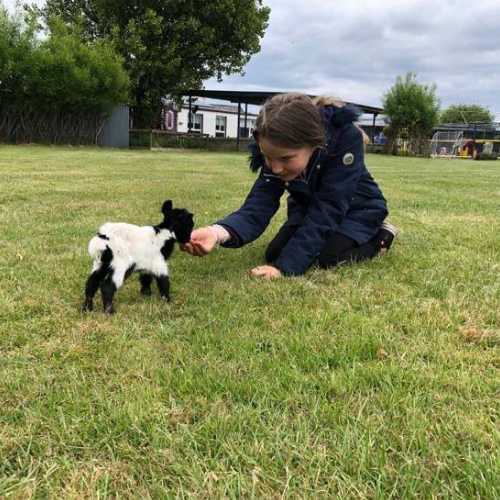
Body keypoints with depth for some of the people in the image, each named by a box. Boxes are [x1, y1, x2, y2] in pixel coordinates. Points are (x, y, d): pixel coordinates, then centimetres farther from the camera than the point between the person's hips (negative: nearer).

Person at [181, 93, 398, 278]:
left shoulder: (346, 138, -38)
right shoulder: (276, 151, -26)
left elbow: (327, 211, -39)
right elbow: (258, 207, -34)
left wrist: (285, 266, -44)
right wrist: (219, 232, -57)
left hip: (357, 207, -4)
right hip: (310, 206, 4)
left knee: (330, 258, -26)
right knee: (274, 253, -11)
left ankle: (380, 236, 2)